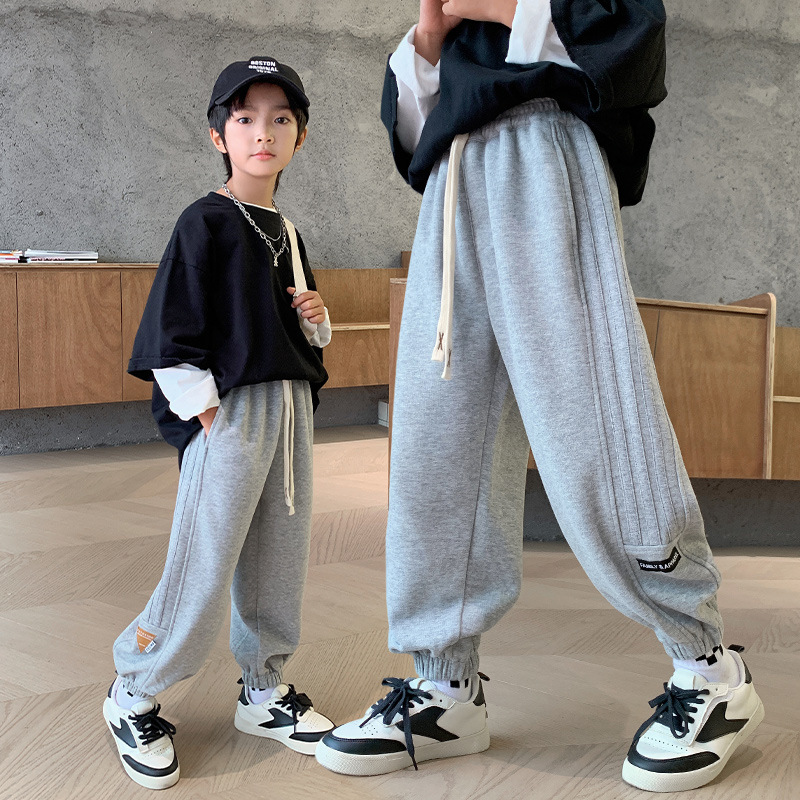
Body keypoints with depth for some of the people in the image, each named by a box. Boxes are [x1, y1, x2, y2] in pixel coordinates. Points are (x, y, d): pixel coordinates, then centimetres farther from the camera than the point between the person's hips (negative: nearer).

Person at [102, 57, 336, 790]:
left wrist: (317, 318, 3)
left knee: (280, 563, 12)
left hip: (291, 409, 7)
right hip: (229, 409, -7)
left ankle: (265, 691, 27)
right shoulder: (206, 223, -7)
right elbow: (171, 328, -12)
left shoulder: (286, 233, 15)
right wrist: (203, 411, -15)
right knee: (204, 566, -6)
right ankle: (134, 695, 13)